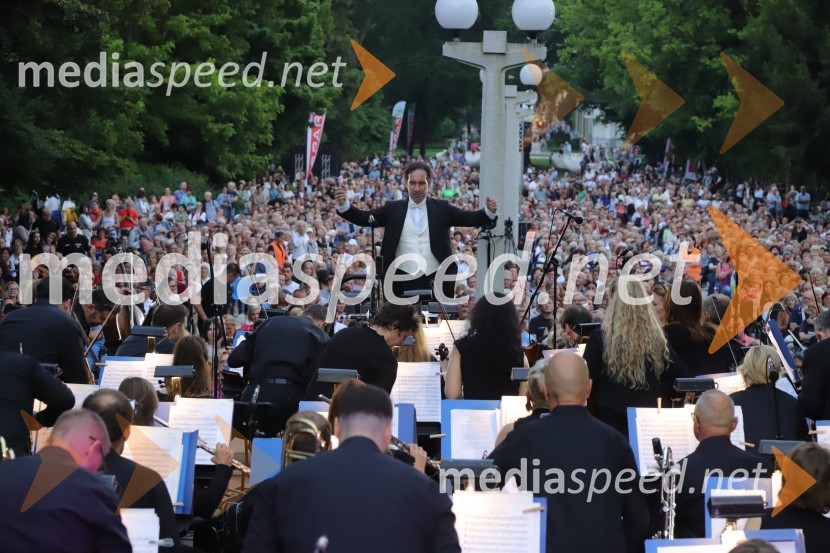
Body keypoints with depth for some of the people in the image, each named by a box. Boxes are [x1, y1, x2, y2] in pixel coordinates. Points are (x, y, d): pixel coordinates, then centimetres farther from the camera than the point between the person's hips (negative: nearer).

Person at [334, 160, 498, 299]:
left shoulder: (441, 209, 8)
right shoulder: (393, 209, 8)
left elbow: (469, 218, 0)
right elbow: (364, 218, 3)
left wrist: (489, 212, -19)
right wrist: (344, 205, -14)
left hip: (436, 283, 0)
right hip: (403, 283, 0)